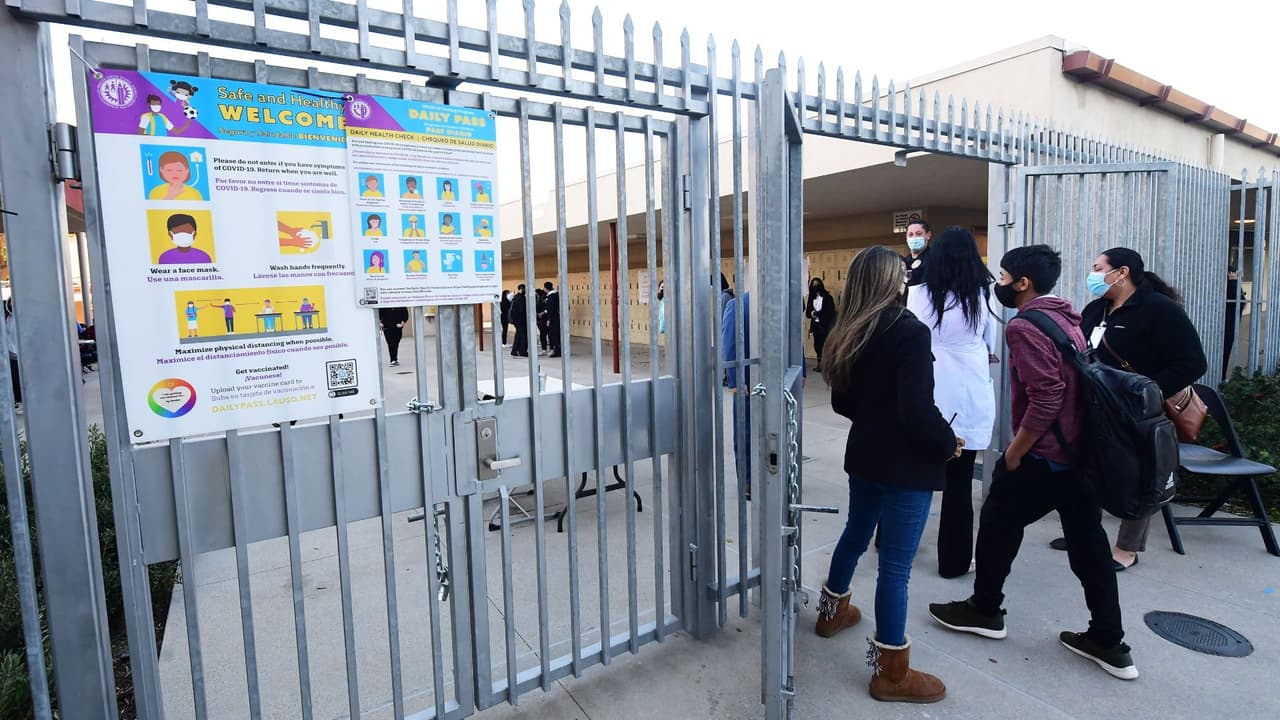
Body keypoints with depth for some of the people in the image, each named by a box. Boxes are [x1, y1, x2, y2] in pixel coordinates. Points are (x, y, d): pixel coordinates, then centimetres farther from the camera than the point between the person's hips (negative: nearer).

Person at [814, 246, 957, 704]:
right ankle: (892, 673, 15)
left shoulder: (849, 333, 3)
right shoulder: (910, 331, -18)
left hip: (865, 455, 8)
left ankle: (833, 611, 47)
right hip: (906, 464, -7)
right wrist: (949, 443, -7)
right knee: (896, 564, 2)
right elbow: (918, 411, -24)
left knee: (856, 533, 26)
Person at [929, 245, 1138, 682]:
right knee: (1087, 539, 13)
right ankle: (1109, 643, 21)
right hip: (1083, 450, 9)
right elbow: (1071, 386, 18)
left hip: (1045, 454, -9)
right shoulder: (1067, 319, 13)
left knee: (998, 524, 9)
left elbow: (1046, 396, -26)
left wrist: (1015, 450, -16)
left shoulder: (1025, 326, -18)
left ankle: (984, 610, 25)